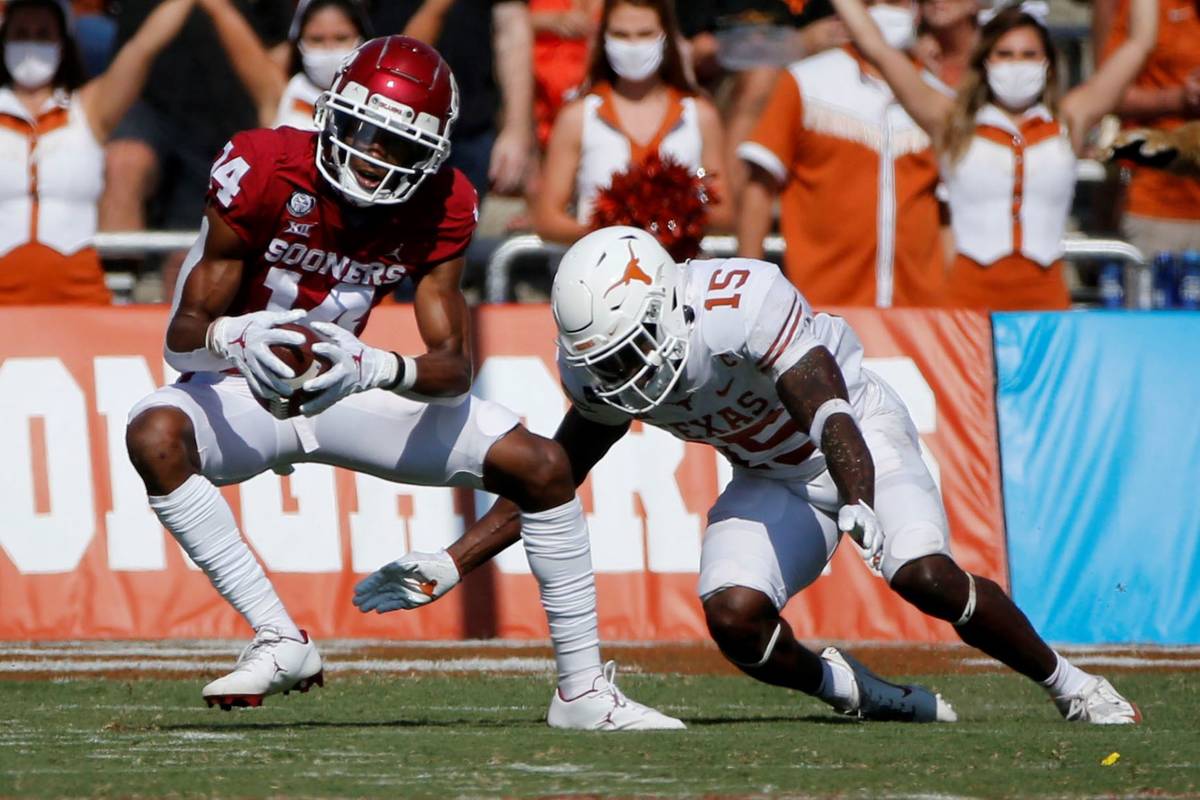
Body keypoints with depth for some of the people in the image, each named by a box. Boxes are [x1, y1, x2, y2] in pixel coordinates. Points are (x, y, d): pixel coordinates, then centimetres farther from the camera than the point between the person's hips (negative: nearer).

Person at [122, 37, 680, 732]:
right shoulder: (264, 172, -25)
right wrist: (234, 338, -47)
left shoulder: (439, 208, -14)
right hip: (246, 390, -3)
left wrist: (373, 369, -42)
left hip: (347, 389, 3)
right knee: (156, 434, -38)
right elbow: (184, 336, -22)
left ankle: (584, 691, 1)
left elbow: (452, 368, -19)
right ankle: (279, 641, -33)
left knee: (541, 465, -10)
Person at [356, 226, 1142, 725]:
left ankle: (1067, 683, -3)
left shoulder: (744, 302, -35)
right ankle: (855, 693, 4)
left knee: (927, 577, -25)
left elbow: (832, 417, -41)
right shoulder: (603, 372, -15)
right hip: (770, 476, 5)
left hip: (861, 439, -5)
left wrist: (859, 506, -60)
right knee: (734, 616, -21)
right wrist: (449, 566, -11)